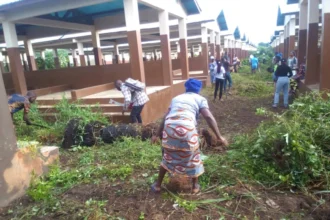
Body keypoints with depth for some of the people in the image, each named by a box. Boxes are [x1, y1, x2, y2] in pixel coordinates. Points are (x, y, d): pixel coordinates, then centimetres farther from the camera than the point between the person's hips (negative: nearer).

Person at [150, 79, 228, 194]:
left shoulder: (176, 98, 28)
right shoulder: (200, 99, 16)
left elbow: (165, 117, 28)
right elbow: (209, 117, 1)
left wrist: (158, 135, 35)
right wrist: (219, 137, 2)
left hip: (170, 127, 4)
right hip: (187, 128, -3)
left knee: (168, 157, 25)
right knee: (192, 157, 21)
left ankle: (157, 185, 36)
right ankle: (195, 186, 36)